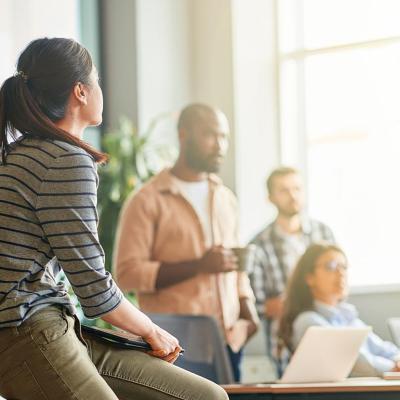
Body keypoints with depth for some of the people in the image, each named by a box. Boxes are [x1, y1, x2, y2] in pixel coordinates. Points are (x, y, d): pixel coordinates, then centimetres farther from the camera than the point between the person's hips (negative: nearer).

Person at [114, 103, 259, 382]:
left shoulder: (226, 199, 19)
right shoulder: (147, 202, -1)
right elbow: (128, 273, -10)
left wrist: (247, 309, 7)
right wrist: (198, 265, -16)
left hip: (228, 338, 6)